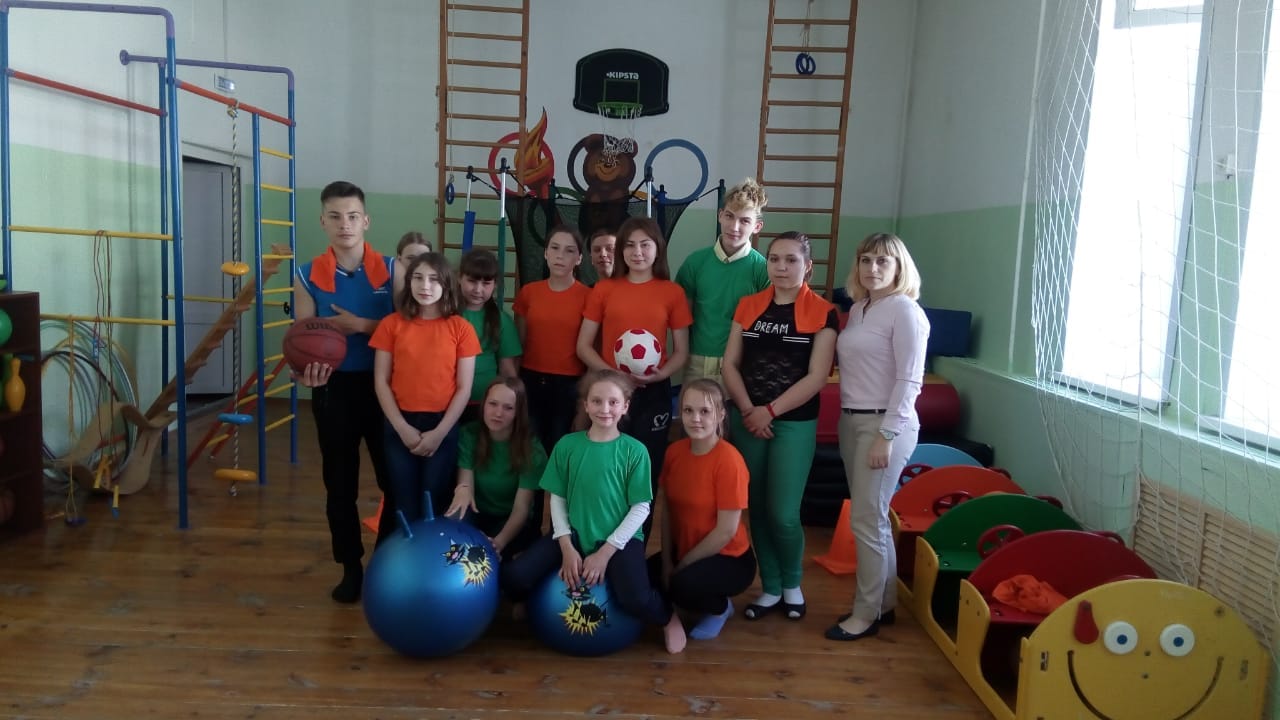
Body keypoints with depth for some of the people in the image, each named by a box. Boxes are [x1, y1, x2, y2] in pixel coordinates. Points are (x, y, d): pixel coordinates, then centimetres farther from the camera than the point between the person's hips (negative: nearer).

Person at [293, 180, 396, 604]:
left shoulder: (390, 269, -2)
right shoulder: (308, 277, 0)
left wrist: (362, 325, -19)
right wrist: (307, 370, -23)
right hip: (334, 388, 1)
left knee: (395, 478, 5)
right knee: (339, 483, 10)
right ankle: (351, 568, 26)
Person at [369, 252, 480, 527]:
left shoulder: (461, 328, -1)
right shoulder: (391, 324, 2)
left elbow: (464, 388, -2)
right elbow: (381, 382, 0)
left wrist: (439, 432, -9)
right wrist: (403, 428, -9)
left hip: (443, 427, -1)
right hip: (400, 427, 1)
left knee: (436, 507, 3)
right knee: (405, 506, 3)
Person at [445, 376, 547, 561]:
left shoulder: (531, 449, -14)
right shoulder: (469, 434, -6)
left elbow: (521, 508, -19)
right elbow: (465, 482, -13)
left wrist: (499, 542, -38)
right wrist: (463, 489, -39)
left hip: (512, 523, -2)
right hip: (478, 514, 2)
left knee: (491, 550, -34)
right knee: (454, 521, -32)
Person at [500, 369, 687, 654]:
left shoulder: (634, 451, -8)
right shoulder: (567, 445, -1)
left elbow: (641, 508, -8)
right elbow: (557, 498, 2)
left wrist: (605, 552, -13)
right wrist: (566, 547, -9)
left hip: (620, 538, -3)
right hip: (573, 535, 3)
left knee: (635, 599, -28)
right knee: (514, 575, -15)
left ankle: (669, 617, 9)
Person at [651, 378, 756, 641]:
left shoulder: (728, 460, -23)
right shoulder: (674, 451, -4)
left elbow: (726, 531, -21)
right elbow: (667, 510, 1)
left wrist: (681, 565, -14)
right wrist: (667, 561, -7)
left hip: (728, 558, -7)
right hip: (683, 552, 7)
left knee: (684, 585, -32)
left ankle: (720, 607, 4)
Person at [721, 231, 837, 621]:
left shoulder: (822, 313, -4)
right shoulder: (748, 306, 6)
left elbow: (816, 377, -10)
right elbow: (730, 363, 4)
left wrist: (770, 410, -12)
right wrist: (748, 410, -9)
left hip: (795, 424, -3)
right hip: (747, 421, 4)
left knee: (782, 513, -5)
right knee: (756, 509, 8)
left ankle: (792, 584, 22)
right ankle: (770, 587, 25)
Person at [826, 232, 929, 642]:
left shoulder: (905, 310, -11)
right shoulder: (858, 308, 12)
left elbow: (909, 380, -15)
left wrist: (887, 435, -19)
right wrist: (847, 420, 9)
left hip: (884, 424, -8)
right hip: (851, 420, 8)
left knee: (865, 520, -3)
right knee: (873, 516, 13)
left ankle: (866, 613, 10)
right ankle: (884, 603, 25)